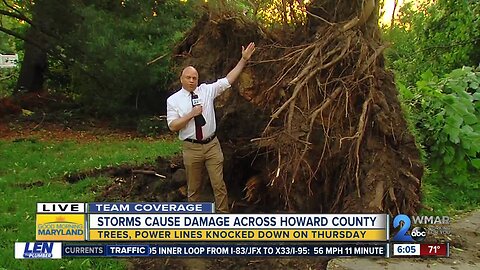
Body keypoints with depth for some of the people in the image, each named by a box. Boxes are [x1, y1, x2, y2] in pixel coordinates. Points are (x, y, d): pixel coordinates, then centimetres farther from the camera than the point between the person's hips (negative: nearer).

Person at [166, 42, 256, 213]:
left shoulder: (207, 90, 2)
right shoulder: (173, 100, -3)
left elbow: (228, 79, 0)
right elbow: (172, 126, -8)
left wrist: (244, 59, -6)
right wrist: (191, 114, -18)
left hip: (212, 144, 1)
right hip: (191, 147, -1)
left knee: (218, 184, 2)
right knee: (193, 186, 12)